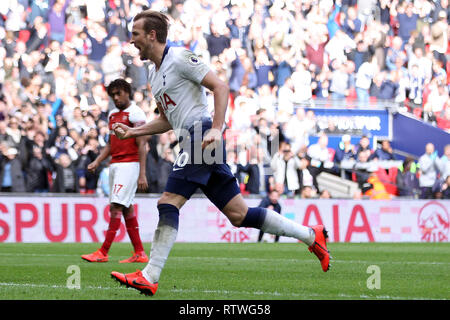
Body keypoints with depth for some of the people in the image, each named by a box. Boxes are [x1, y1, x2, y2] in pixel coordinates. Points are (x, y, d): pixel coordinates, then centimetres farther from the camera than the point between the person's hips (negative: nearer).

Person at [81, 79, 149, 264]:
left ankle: (103, 253, -15)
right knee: (126, 208, 7)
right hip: (115, 164, 9)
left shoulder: (135, 113, -8)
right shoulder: (113, 115, 18)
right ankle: (139, 253, 10)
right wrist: (97, 162, 11)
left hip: (129, 164, -9)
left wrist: (142, 174, -16)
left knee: (116, 206, -12)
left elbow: (141, 145, -12)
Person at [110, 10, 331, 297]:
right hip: (194, 143, 9)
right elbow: (167, 121, 30)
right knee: (238, 214, 6)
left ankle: (149, 278, -17)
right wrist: (132, 132, 18)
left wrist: (215, 129, -23)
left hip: (202, 137, -9)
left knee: (168, 204, -14)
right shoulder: (154, 72, 22)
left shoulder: (179, 57, -6)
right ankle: (312, 235, 12)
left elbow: (220, 87, -13)